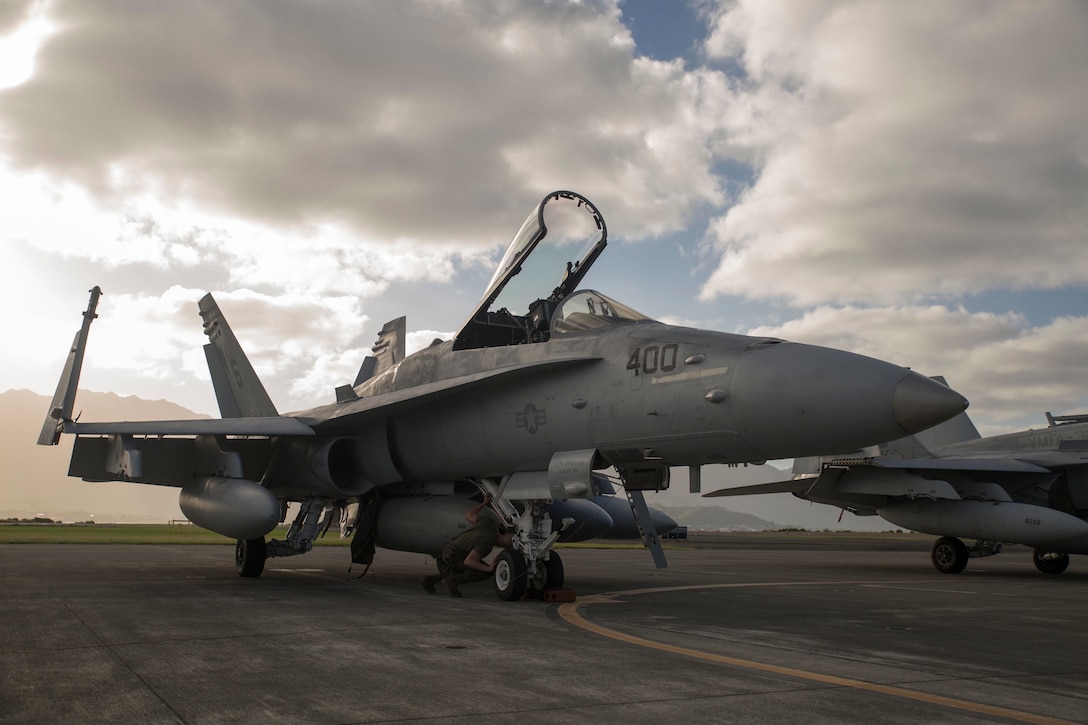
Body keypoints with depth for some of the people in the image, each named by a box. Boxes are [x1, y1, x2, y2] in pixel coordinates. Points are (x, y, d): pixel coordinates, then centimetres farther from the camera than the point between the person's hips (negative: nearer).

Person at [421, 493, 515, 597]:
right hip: (454, 556, -9)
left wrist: (484, 503, 19)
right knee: (486, 572, -13)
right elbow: (468, 561, -28)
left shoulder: (489, 522, -4)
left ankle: (430, 579, 19)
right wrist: (489, 568, -25)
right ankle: (452, 580, -9)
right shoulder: (486, 542, -24)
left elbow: (468, 516, 12)